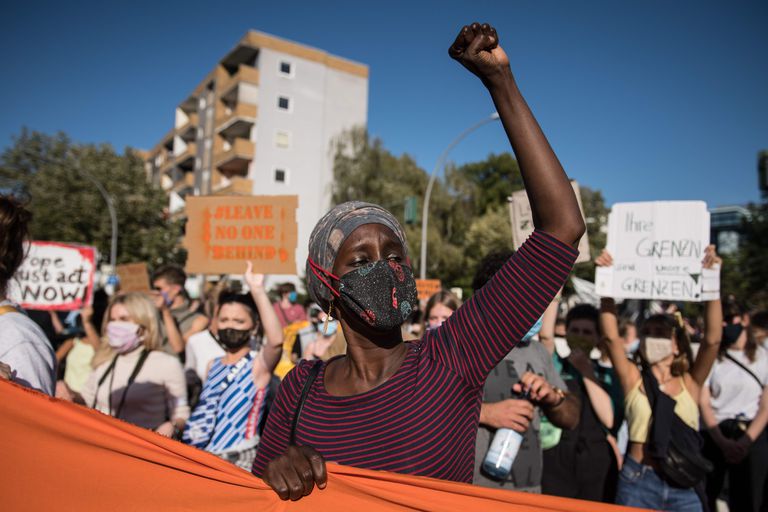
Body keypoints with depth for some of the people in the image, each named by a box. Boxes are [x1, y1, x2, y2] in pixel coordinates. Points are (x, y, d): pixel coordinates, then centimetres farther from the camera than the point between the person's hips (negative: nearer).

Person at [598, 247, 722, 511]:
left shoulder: (690, 382, 1)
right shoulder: (633, 379, -1)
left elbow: (712, 339, -12)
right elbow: (611, 336, -14)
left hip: (685, 486, 1)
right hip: (638, 481, -1)